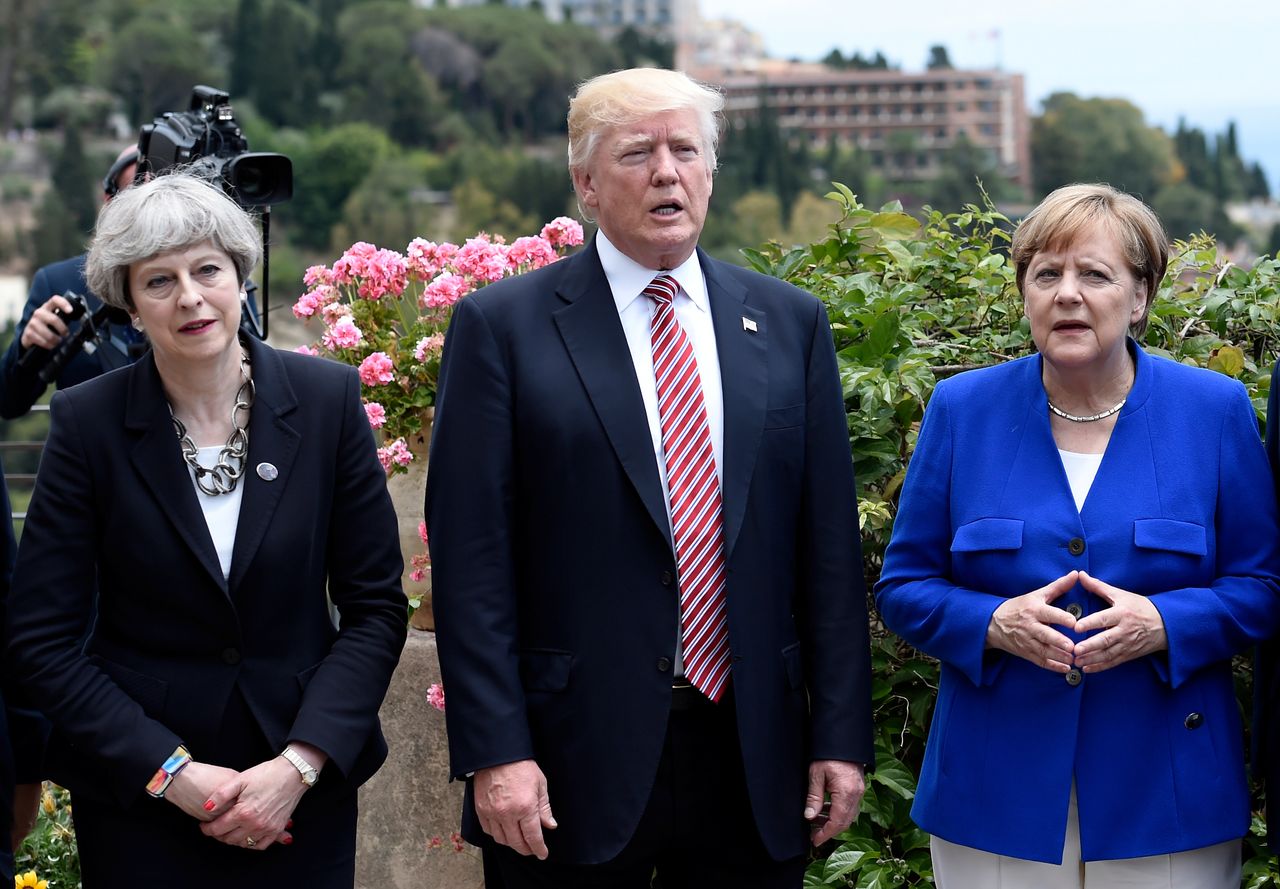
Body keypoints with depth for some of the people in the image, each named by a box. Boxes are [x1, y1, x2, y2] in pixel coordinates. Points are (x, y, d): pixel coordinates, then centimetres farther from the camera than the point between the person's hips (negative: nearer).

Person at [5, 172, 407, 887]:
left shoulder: (328, 398, -6)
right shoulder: (88, 421, -8)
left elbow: (376, 606, -3)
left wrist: (299, 764, -14)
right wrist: (170, 771, -14)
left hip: (304, 777, 1)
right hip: (137, 794, -1)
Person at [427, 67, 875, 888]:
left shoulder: (790, 324, 8)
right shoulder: (503, 326, -1)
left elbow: (829, 544, 7)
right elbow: (471, 560, -6)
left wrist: (841, 737, 2)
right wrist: (494, 754, -11)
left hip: (754, 764, 3)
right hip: (575, 764, -3)